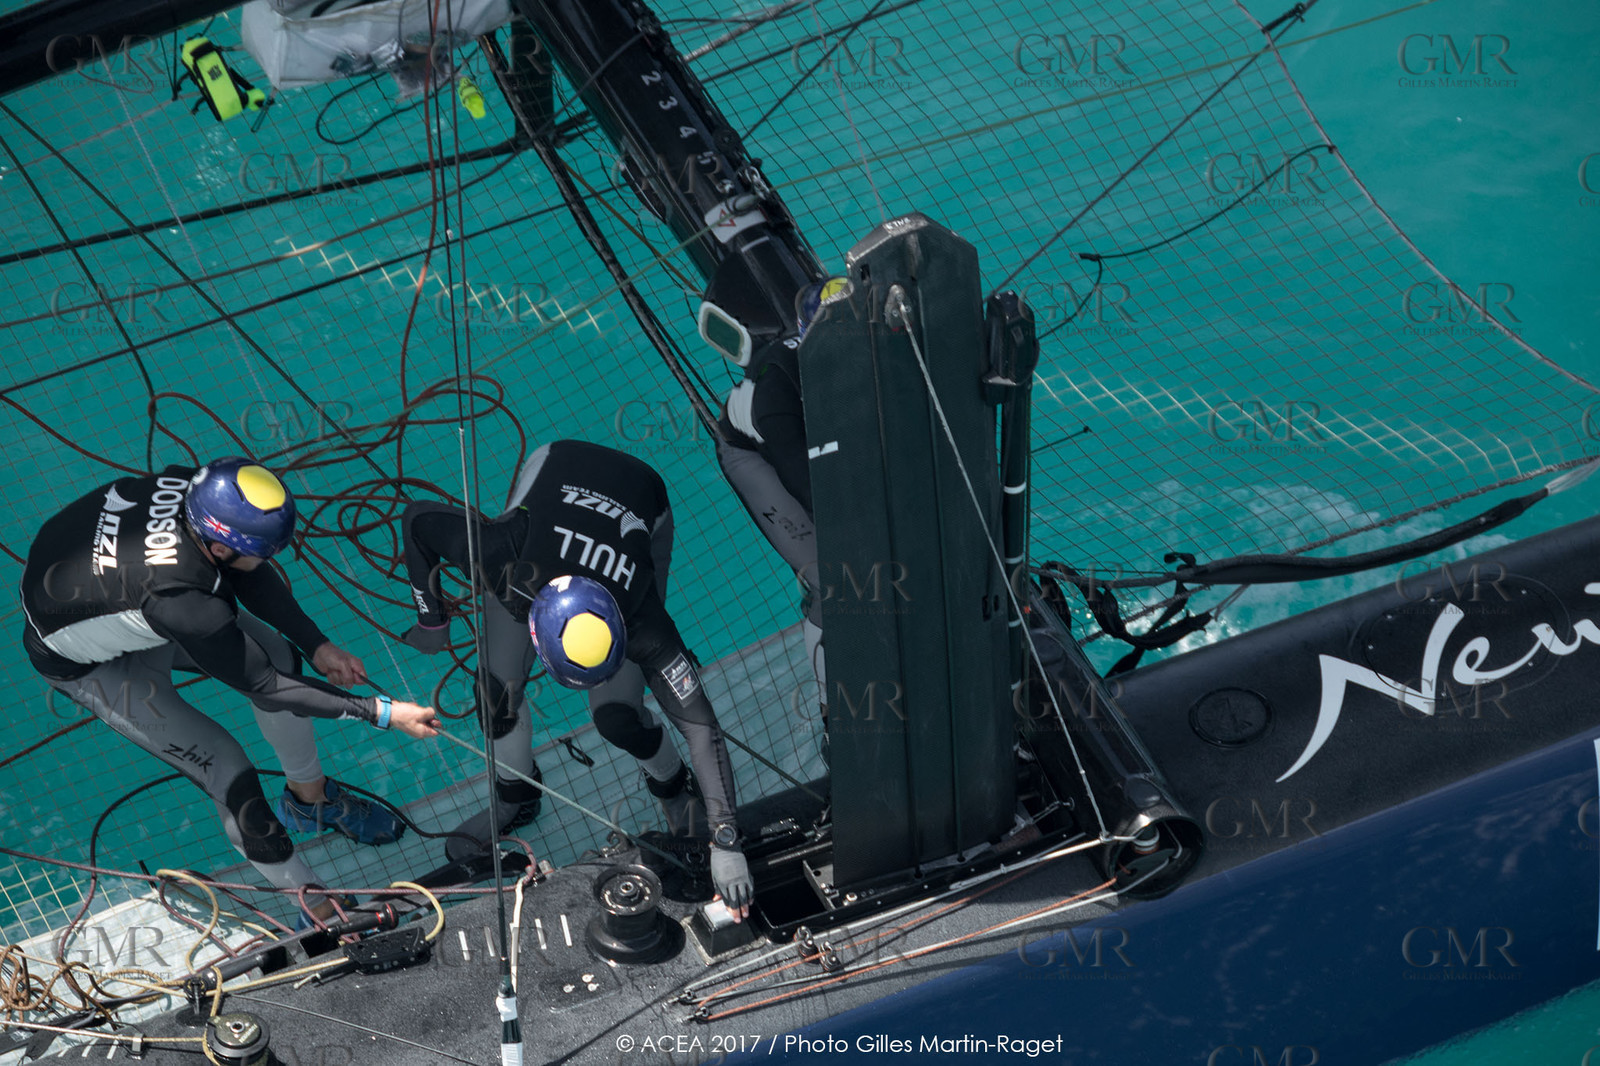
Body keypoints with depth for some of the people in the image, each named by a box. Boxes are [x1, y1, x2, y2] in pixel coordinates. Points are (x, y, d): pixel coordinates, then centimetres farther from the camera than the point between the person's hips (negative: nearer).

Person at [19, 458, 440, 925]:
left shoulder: (192, 489, -26)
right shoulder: (181, 603, -45)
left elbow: (250, 576, -4)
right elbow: (264, 686, -30)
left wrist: (317, 646, -9)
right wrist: (382, 713, -26)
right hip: (85, 661, -7)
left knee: (280, 655, 6)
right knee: (226, 770, -9)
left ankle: (309, 798, 31)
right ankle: (317, 908, 10)